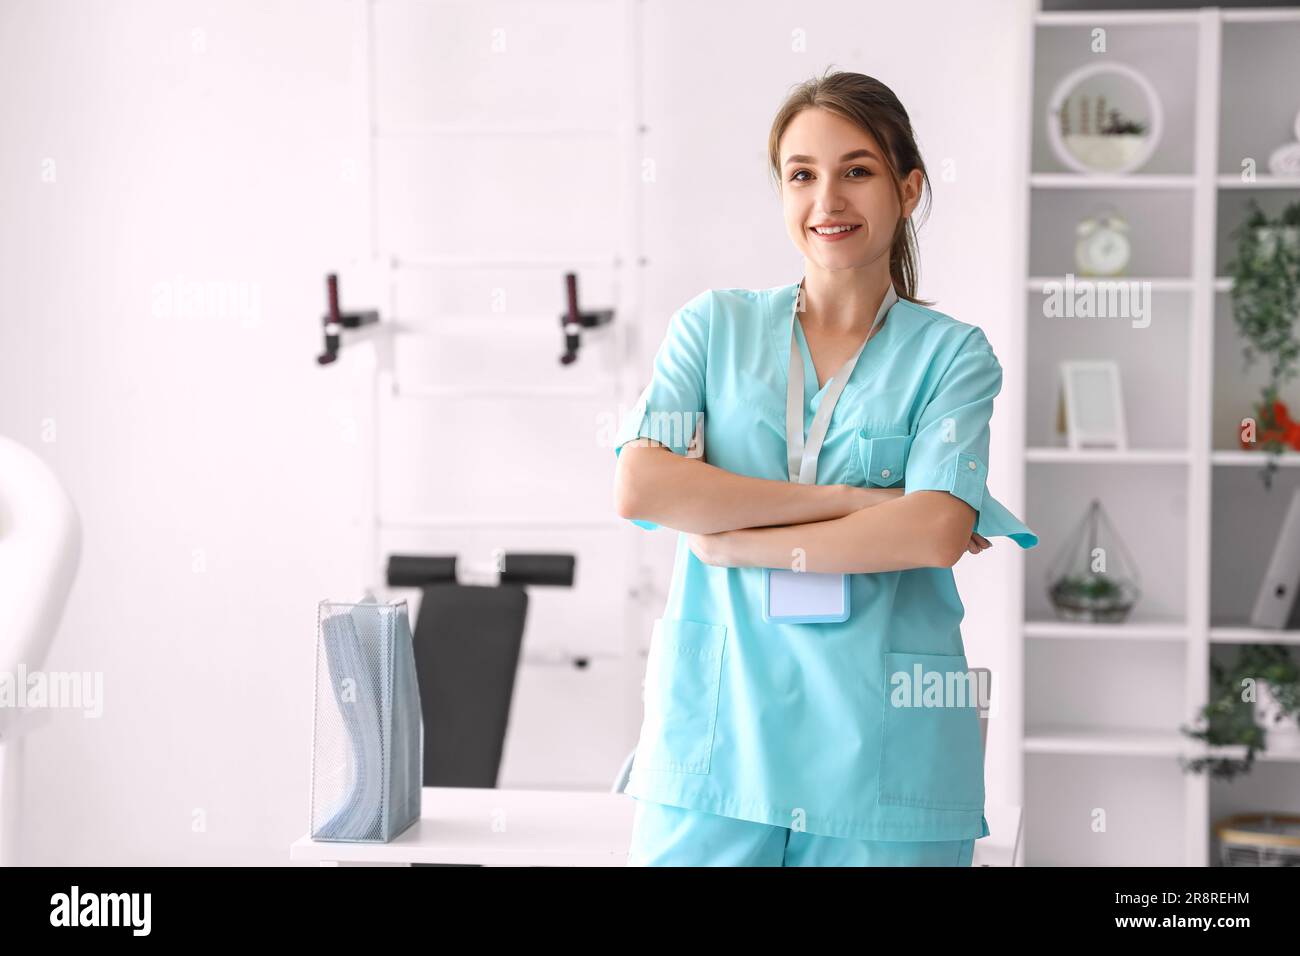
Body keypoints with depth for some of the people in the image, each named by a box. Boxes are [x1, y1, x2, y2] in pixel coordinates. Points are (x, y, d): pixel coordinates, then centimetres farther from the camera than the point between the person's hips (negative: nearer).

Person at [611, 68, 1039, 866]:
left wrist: (739, 542, -10)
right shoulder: (714, 325, 9)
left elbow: (937, 532, -11)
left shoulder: (952, 353, 4)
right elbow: (640, 488, -6)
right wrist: (848, 499, -10)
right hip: (717, 733, 1)